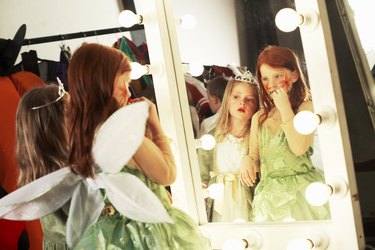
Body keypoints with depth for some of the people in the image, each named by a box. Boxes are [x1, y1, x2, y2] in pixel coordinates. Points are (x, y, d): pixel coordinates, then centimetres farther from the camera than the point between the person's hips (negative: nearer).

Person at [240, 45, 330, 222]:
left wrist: (285, 108, -12)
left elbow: (299, 148, -16)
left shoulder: (306, 107, -2)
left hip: (302, 190, -4)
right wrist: (248, 160, -9)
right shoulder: (258, 118, 12)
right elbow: (255, 158, 15)